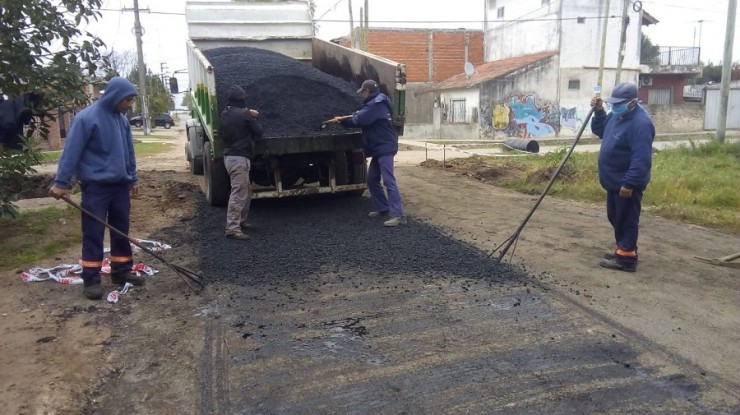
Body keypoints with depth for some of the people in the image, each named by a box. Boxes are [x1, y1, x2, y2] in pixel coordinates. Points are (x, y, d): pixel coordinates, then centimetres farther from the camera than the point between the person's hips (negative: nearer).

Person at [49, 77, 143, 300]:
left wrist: (133, 179, 19)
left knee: (121, 231, 12)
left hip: (120, 184, 6)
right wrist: (61, 182, -14)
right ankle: (91, 279, 7)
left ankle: (122, 271, 24)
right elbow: (71, 151, -13)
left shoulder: (122, 119, 8)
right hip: (95, 186, -6)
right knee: (93, 234, 0)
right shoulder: (87, 118, -12)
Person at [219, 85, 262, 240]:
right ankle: (232, 229, -11)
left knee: (247, 191, 20)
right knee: (238, 194, -9)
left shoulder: (224, 115, 11)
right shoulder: (244, 114, -13)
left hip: (229, 156, 9)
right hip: (240, 158, -9)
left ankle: (240, 221, 28)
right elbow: (258, 132, -6)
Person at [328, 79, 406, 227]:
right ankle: (383, 208, 23)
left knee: (389, 181, -16)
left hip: (385, 148, -11)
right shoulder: (375, 104, 19)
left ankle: (398, 215, -19)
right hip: (379, 148, 11)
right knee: (372, 179, 15)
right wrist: (343, 119, 11)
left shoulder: (376, 105, -16)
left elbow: (359, 119, -19)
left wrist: (342, 120, -3)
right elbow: (360, 116, 21)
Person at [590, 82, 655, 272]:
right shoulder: (617, 115, 6)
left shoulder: (640, 123, -24)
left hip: (627, 183, -10)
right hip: (615, 180, 10)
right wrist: (599, 112, 6)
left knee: (626, 220, -1)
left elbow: (641, 160, -28)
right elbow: (600, 131, 22)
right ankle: (622, 249, 33)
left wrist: (629, 183, -29)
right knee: (615, 218, 19)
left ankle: (626, 258, 7)